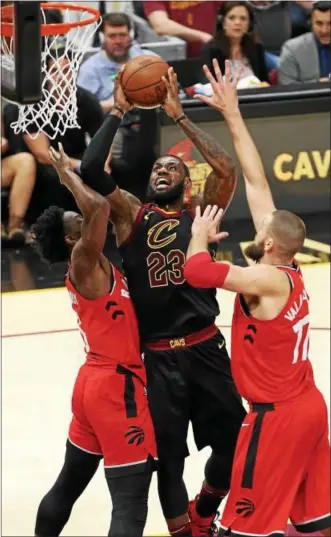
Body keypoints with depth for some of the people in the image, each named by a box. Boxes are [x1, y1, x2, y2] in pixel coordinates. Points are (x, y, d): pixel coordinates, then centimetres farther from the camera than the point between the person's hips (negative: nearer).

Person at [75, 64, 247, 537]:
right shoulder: (132, 217, 4)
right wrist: (117, 113, -7)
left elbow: (226, 170, -11)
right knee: (168, 456, 3)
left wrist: (178, 115, -10)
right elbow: (91, 171, -11)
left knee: (234, 441, 9)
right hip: (158, 356, -2)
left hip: (205, 348, 2)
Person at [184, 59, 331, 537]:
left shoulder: (268, 280, -18)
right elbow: (256, 180, 6)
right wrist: (232, 115, 9)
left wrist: (201, 233, -8)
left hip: (277, 415, -9)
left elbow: (197, 271, -30)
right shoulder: (288, 272, 3)